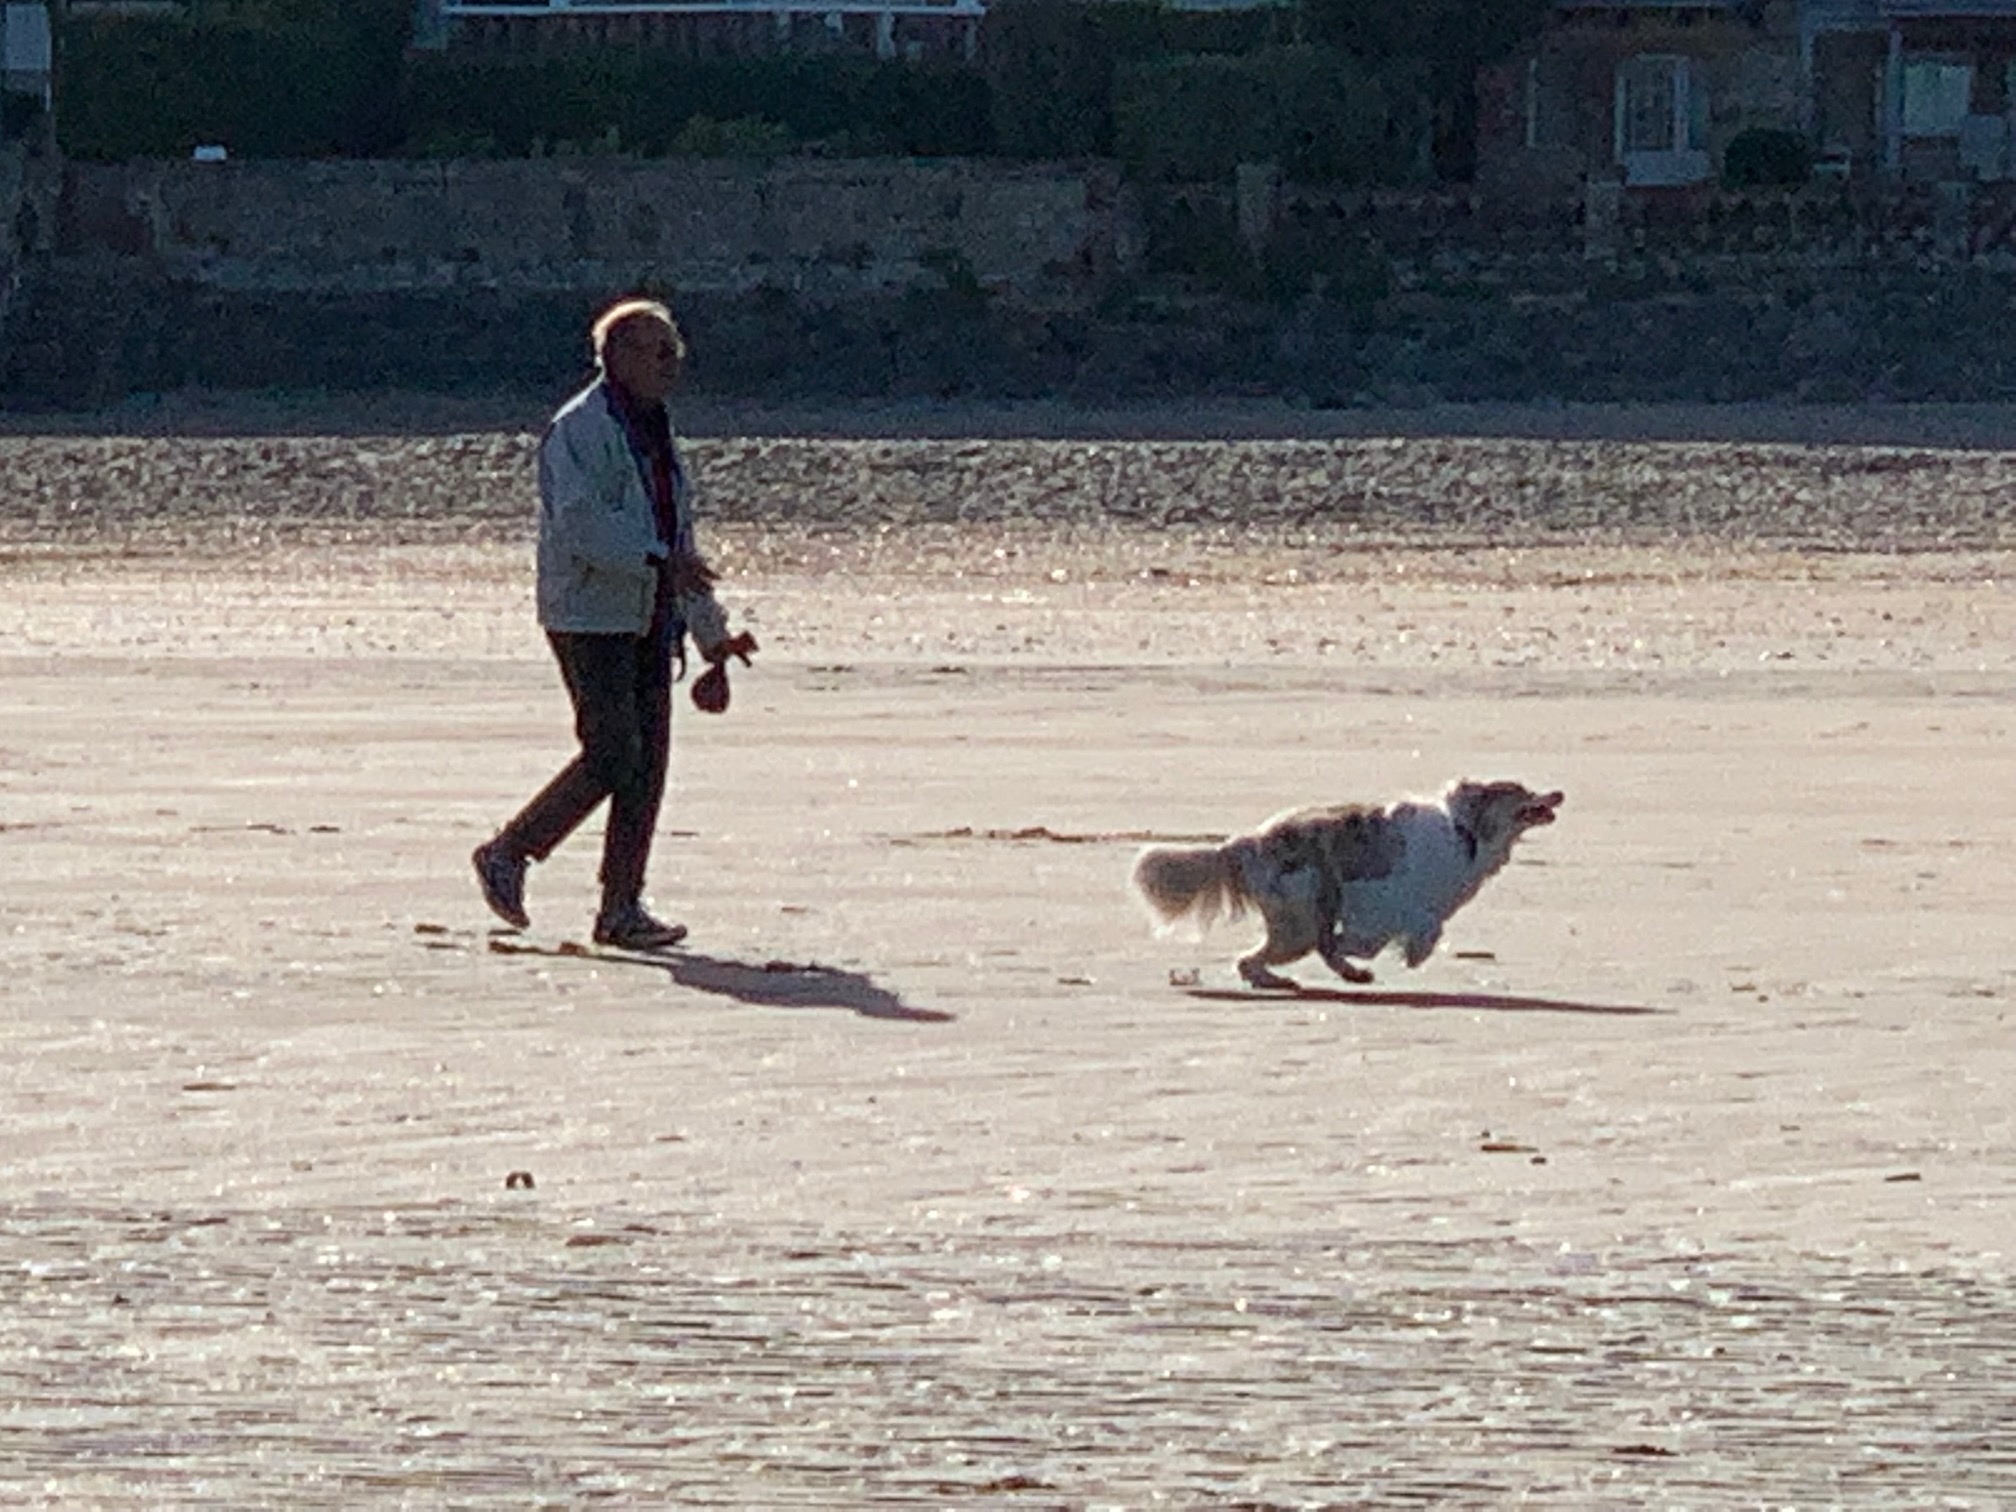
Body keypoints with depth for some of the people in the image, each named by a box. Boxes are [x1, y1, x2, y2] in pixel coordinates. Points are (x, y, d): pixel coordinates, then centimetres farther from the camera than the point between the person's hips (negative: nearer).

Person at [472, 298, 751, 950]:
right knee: (613, 755, -14)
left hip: (647, 620, 9)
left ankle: (622, 907, 6)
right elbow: (581, 523, -22)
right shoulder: (579, 430, -10)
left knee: (646, 765, 3)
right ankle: (507, 854, 1)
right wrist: (658, 560, -30)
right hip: (590, 617, -9)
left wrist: (711, 632, 24)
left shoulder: (655, 432, 19)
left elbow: (679, 537, 25)